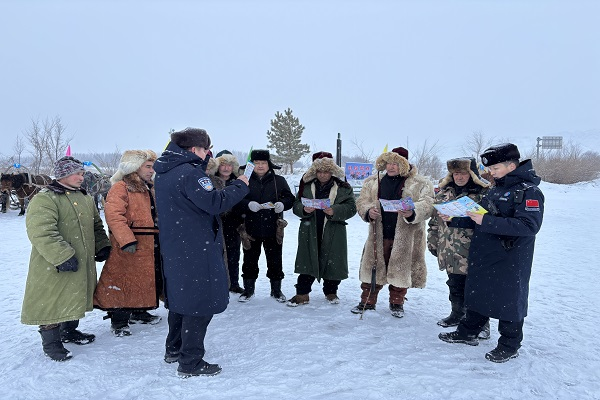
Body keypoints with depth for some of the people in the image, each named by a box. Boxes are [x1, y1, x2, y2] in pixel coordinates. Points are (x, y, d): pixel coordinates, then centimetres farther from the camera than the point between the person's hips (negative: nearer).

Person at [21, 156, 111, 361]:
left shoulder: (85, 198, 12)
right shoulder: (44, 199, -15)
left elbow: (96, 226, 22)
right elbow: (42, 233, -26)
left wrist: (102, 246, 11)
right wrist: (63, 256, -29)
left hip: (81, 265, 8)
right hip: (54, 268, -8)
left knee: (74, 299, 20)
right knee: (53, 303, 2)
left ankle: (69, 331, 39)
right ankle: (51, 343, 19)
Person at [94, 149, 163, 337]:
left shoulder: (151, 189, 17)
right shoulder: (121, 188, -11)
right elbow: (114, 216, -22)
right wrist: (127, 240, -28)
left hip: (152, 245, 9)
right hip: (130, 247, -9)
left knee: (151, 279, 15)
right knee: (124, 280, -2)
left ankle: (139, 312, 32)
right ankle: (119, 321, 10)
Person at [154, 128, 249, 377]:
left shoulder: (164, 173, 11)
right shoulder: (190, 172, -18)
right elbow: (214, 203, -26)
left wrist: (203, 161, 16)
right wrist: (240, 185, -13)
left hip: (174, 248, 10)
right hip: (197, 251, -10)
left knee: (181, 297, 22)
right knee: (201, 302, 0)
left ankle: (174, 350, 36)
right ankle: (191, 363, 7)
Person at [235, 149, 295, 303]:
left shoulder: (279, 181, 5)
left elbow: (290, 198, 6)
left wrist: (282, 204, -16)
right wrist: (248, 204, -24)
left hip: (273, 228, 1)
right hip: (251, 228, 0)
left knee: (275, 261, 9)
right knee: (250, 260, 10)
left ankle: (276, 289, 26)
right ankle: (248, 289, 27)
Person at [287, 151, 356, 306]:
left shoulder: (343, 187, 0)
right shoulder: (307, 185, 5)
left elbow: (351, 208, -6)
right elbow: (296, 205, 6)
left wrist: (334, 211, -22)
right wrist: (304, 209, -17)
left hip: (333, 232, -1)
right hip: (310, 231, 1)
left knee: (332, 262, 7)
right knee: (307, 262, 2)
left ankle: (330, 291, 28)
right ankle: (302, 294, 12)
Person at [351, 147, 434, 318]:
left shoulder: (420, 183, -2)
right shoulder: (373, 181, 8)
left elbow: (427, 204, -13)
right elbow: (362, 201, 8)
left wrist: (412, 213, -34)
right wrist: (368, 211, -15)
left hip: (406, 237, -2)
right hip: (379, 234, 2)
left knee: (401, 270, 9)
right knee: (373, 267, 7)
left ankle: (397, 302, 29)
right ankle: (367, 301, 24)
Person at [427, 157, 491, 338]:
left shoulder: (484, 193, -8)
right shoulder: (444, 191, 9)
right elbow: (435, 218, 15)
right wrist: (433, 242, 15)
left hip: (474, 253, -5)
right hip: (451, 252, 5)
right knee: (455, 285, 19)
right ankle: (457, 313, 36)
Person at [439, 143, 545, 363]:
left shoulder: (529, 191, -14)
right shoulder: (495, 189, 11)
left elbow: (529, 226, -27)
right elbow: (481, 216, 20)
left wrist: (487, 221, -29)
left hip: (510, 260, -8)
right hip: (483, 256, 8)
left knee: (509, 299, 6)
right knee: (478, 293, 17)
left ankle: (509, 346, 24)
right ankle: (468, 332, 33)